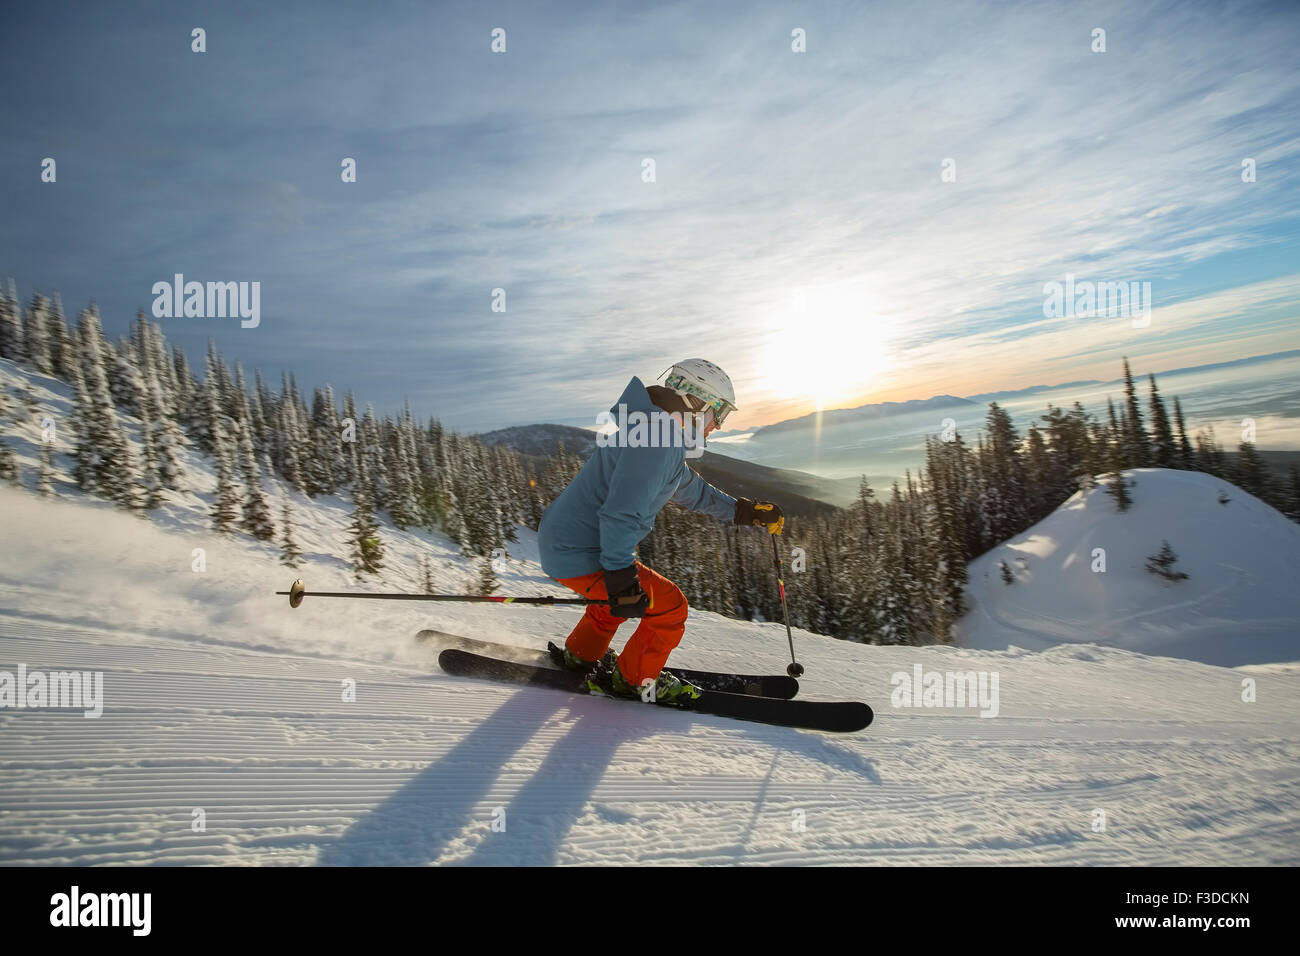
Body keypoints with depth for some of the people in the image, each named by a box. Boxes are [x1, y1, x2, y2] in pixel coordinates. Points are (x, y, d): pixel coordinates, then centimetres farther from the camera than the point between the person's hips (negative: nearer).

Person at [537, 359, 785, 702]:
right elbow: (621, 513, -29)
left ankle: (582, 654, 46)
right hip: (579, 555, -11)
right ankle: (633, 680, 15)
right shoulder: (656, 438, -21)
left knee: (624, 592, 33)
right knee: (670, 606, -3)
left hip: (562, 541, 11)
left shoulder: (657, 431, 14)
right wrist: (621, 579, -26)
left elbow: (691, 490, 27)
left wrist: (743, 510, 27)